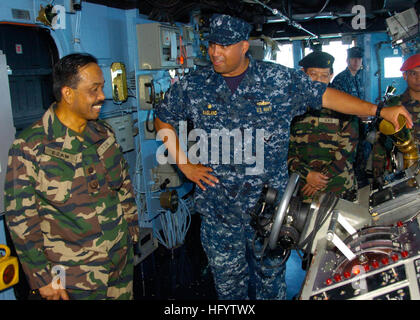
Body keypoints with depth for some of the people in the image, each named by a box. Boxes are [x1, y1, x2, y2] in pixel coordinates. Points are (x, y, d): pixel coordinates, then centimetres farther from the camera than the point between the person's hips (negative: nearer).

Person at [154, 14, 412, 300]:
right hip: (218, 209, 1)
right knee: (228, 281, 16)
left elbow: (325, 96, 0)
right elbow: (163, 120, 10)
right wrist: (185, 164, 2)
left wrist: (380, 111, -4)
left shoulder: (280, 79, -5)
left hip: (269, 204, 0)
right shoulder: (193, 86, -2)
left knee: (271, 277, 19)